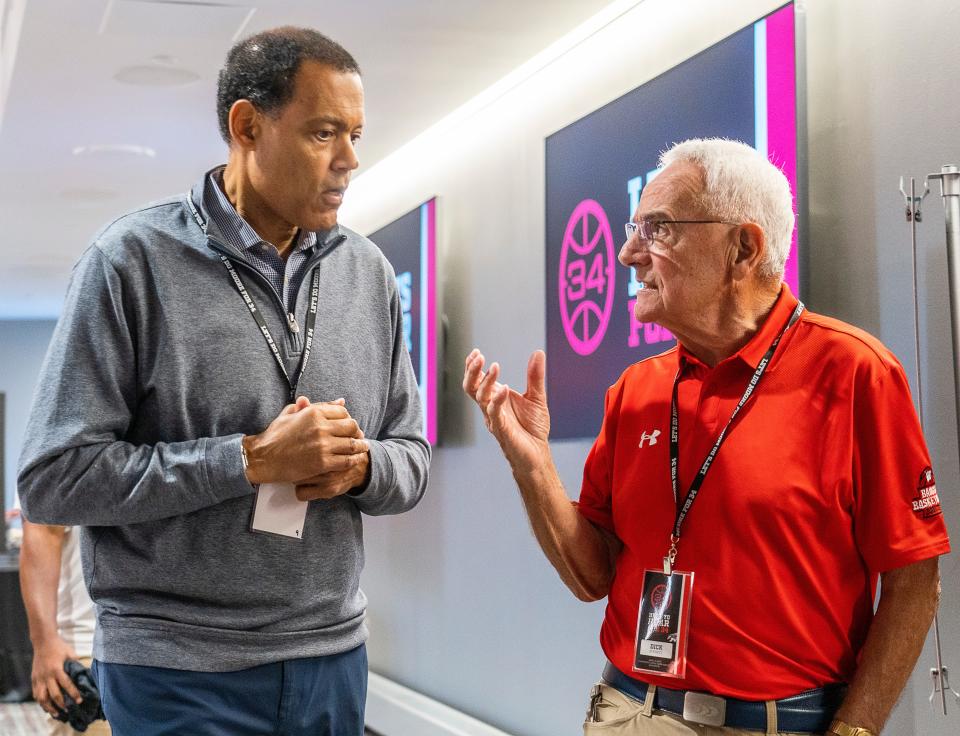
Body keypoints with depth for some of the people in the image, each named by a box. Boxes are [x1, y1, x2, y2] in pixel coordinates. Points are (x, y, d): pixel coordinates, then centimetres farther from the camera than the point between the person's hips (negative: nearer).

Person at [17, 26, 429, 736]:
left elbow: (411, 460, 11)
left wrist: (360, 464, -12)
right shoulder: (135, 259, -9)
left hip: (334, 653, 5)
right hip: (179, 671, -4)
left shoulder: (369, 272, 5)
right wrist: (251, 459, -20)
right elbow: (54, 478, -13)